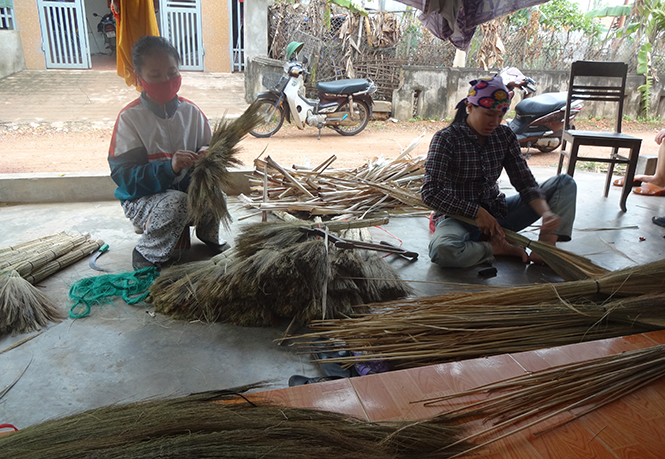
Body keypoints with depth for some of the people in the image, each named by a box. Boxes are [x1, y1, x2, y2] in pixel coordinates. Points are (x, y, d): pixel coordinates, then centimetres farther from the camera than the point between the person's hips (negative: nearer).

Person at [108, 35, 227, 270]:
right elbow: (123, 176, -20)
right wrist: (169, 166, -36)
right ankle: (145, 255, -8)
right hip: (142, 199, -4)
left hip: (184, 189, 4)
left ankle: (208, 234, 5)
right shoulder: (130, 117, -13)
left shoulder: (190, 111, 0)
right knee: (176, 202, -35)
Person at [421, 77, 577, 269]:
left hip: (497, 213, 6)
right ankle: (500, 249, -16)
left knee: (564, 183, -1)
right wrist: (477, 212, -26)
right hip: (459, 217, -5)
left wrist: (546, 212, -19)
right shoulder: (446, 139, -13)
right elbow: (430, 192, -21)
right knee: (443, 250, -41)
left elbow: (525, 183, 1)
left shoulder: (504, 136, 3)